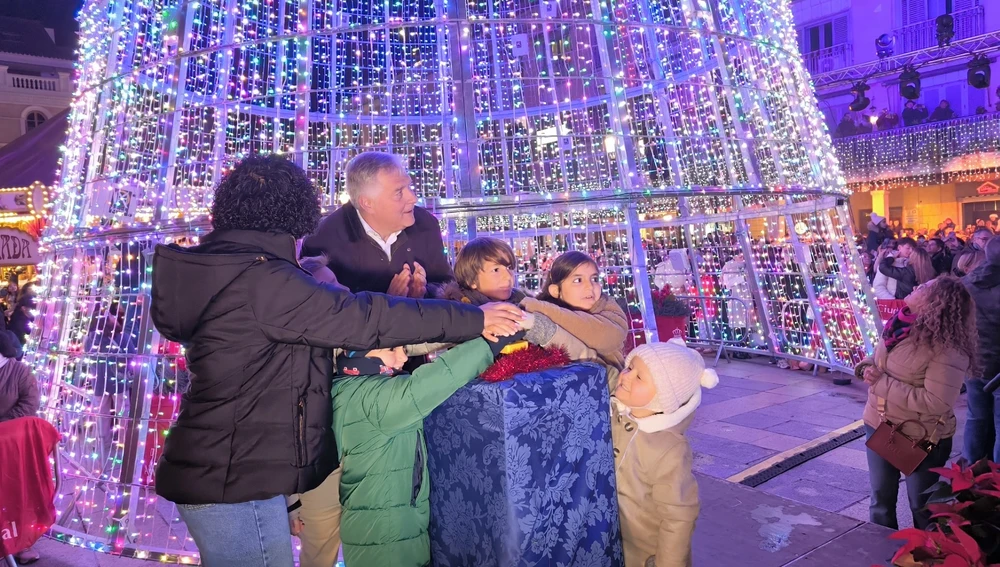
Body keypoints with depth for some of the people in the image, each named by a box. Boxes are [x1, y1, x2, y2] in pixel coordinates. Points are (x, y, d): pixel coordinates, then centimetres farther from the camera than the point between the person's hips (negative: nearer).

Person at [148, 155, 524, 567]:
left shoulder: (223, 267, 9)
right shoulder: (260, 277, -22)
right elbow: (360, 316, -23)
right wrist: (474, 319, -17)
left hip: (217, 471, 10)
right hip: (234, 479, -10)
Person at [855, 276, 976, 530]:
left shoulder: (947, 348, -25)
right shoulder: (899, 325, -4)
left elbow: (937, 402, -31)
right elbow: (877, 361, 12)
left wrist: (882, 383, -27)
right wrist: (867, 368, -11)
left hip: (922, 438, -7)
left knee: (922, 506, 15)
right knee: (880, 498, 22)